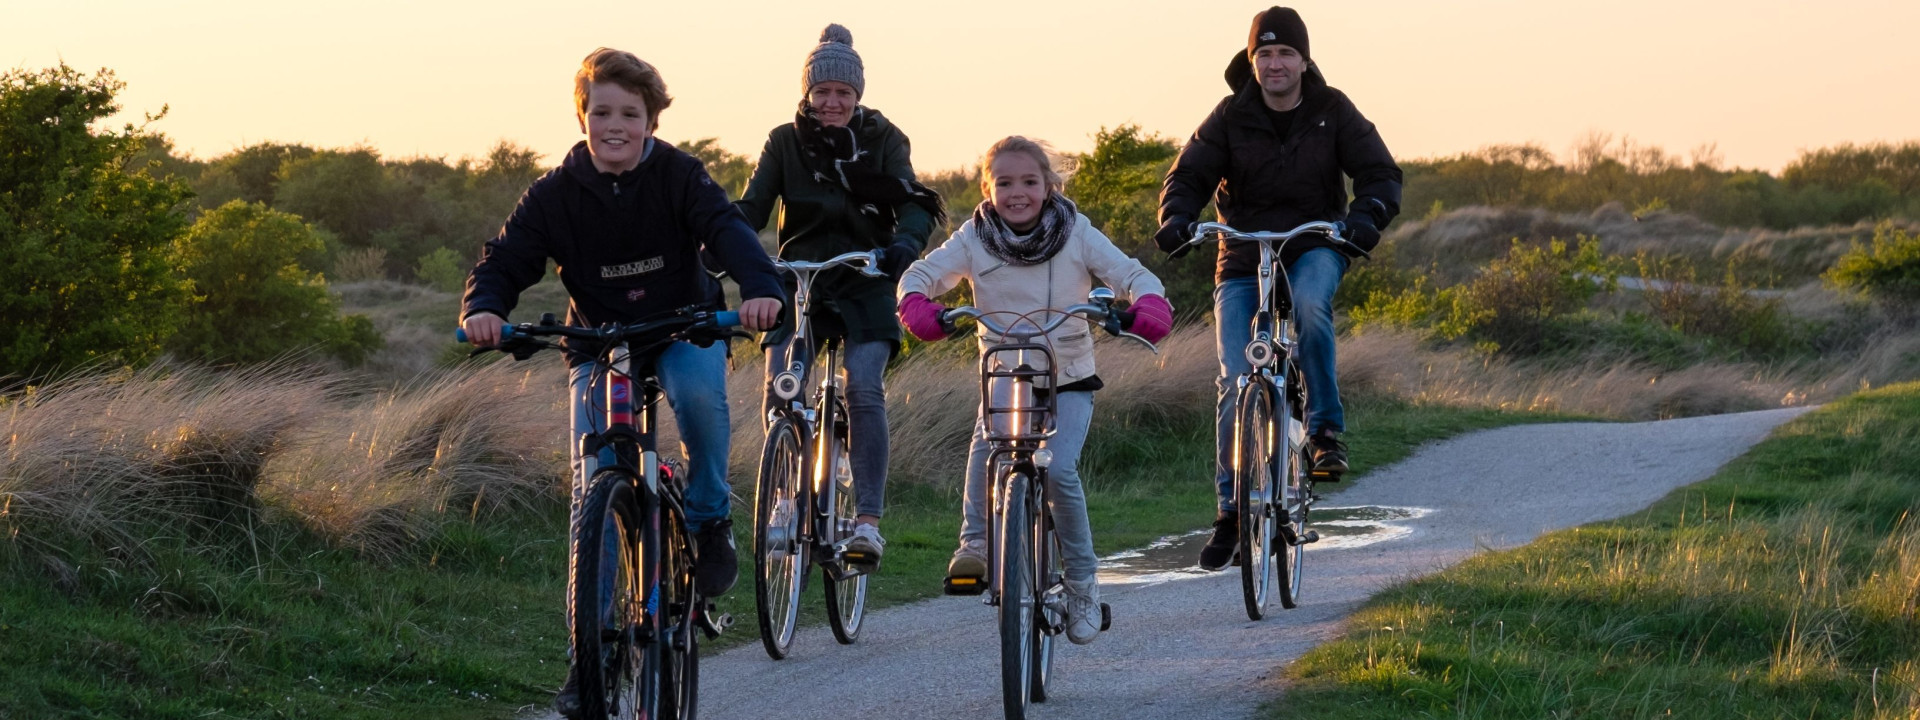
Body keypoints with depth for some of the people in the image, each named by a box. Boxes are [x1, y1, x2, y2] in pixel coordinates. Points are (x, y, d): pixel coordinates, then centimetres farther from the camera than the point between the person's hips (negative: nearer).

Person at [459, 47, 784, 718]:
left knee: (699, 389, -37)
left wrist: (760, 287, -49)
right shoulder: (556, 194, -11)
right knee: (593, 486, -10)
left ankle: (709, 519, -11)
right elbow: (506, 258, -12)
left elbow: (726, 228, -28)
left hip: (684, 328, -1)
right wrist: (483, 308, -36)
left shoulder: (677, 175, -14)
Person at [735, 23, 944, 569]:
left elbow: (915, 202, -9)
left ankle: (867, 521, -19)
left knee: (864, 391, -20)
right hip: (799, 282, 2)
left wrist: (906, 242, -32)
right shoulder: (785, 142, 5)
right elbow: (752, 208, -3)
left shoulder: (882, 139, 2)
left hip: (864, 283, -1)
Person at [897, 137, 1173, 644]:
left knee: (1059, 470, -20)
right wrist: (917, 306, -28)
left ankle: (1082, 582, -6)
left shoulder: (1075, 233, -3)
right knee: (985, 446, -30)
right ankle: (976, 540, -15)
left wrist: (1150, 307, -29)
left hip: (1069, 378, -1)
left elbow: (1130, 274, -7)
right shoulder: (974, 239, -1)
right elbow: (923, 273, -5)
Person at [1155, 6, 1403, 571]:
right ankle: (1230, 511, 1)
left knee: (1309, 304, -37)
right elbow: (1190, 175, -6)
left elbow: (1380, 172, -8)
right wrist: (1177, 218, -28)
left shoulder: (1333, 113, -3)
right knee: (1236, 384, -9)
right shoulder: (1230, 118, -3)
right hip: (1243, 260, 1)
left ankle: (1326, 427, -21)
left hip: (1313, 249, -1)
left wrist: (1368, 214, -30)